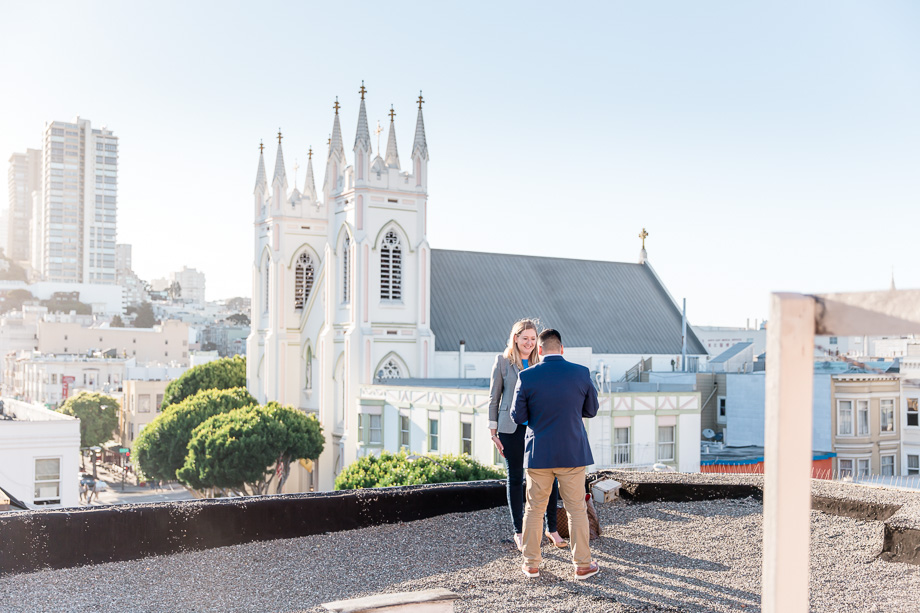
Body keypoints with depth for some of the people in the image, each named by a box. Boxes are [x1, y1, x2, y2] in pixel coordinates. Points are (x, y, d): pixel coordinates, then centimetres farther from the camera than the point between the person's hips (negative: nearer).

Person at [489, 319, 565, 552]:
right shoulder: (503, 361, 1)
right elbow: (494, 397, 3)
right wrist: (493, 431, 0)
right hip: (512, 428, -2)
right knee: (515, 478, 6)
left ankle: (551, 528, 12)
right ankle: (519, 532, 17)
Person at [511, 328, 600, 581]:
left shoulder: (527, 377, -10)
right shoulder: (581, 373, -7)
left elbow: (518, 416, -4)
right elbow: (591, 410, 5)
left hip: (539, 454, 0)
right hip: (573, 453, 0)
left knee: (534, 509, 13)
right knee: (577, 509, 11)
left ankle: (531, 564, 19)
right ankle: (582, 565, 16)